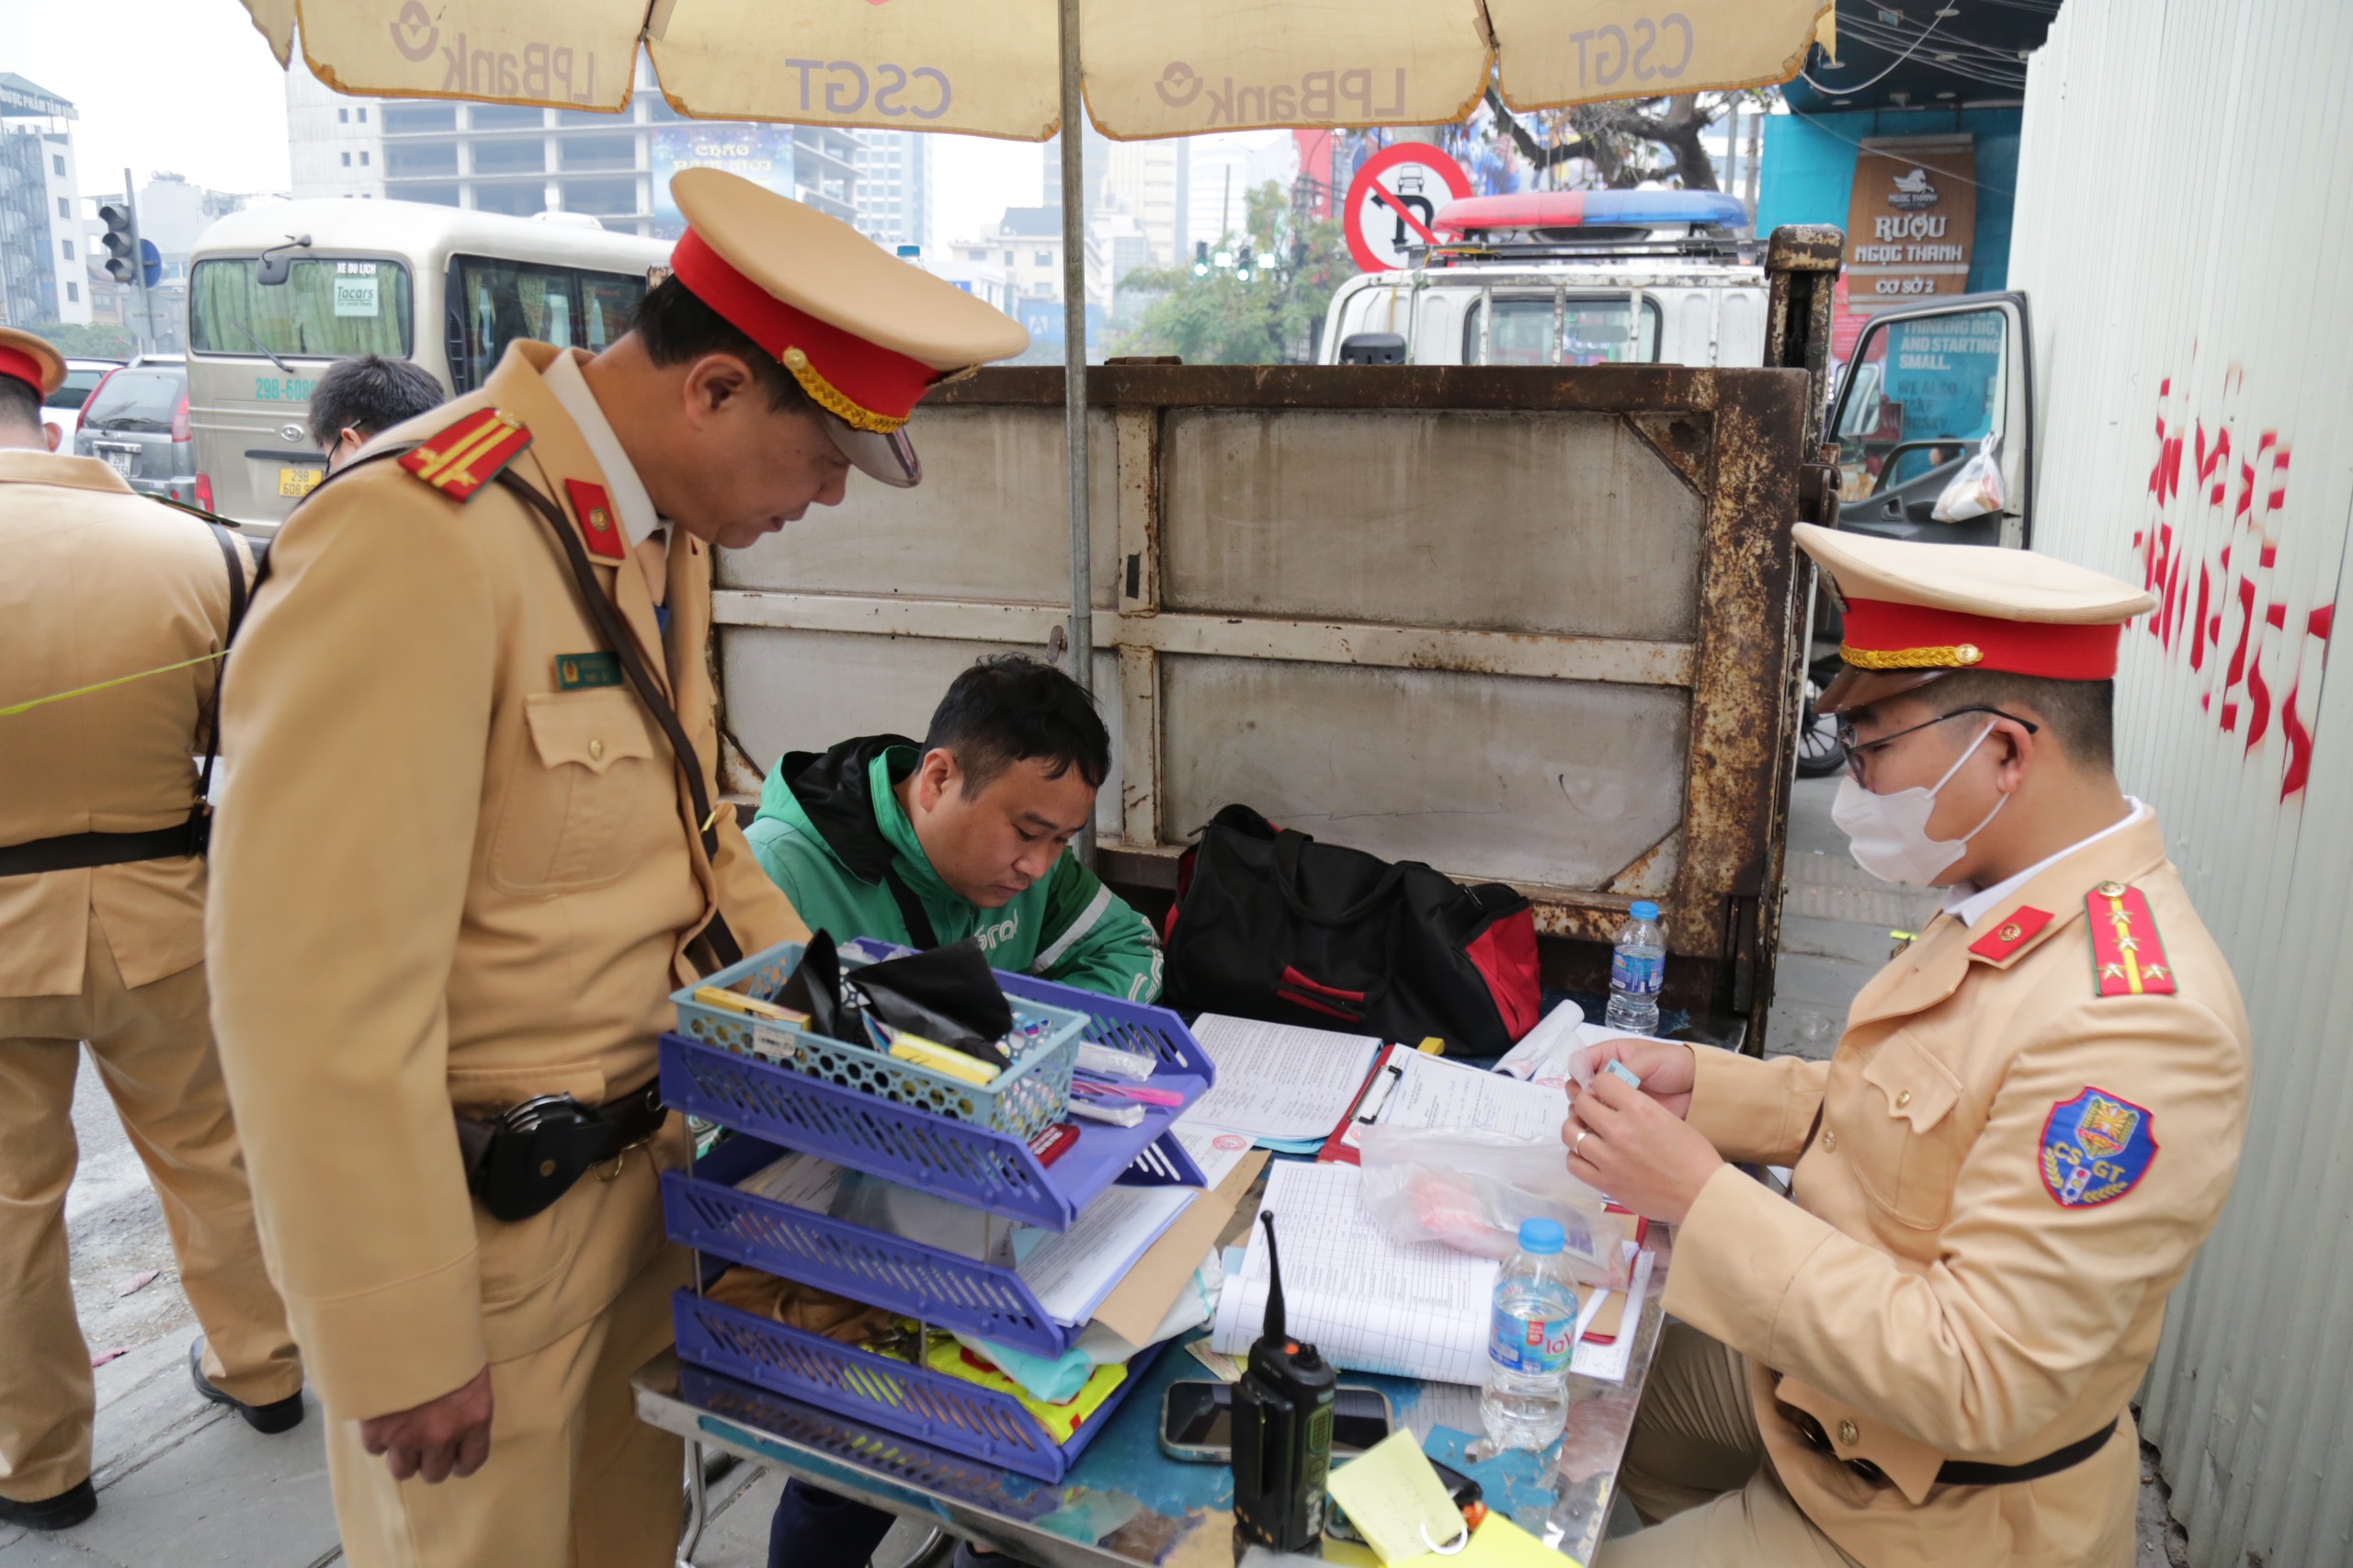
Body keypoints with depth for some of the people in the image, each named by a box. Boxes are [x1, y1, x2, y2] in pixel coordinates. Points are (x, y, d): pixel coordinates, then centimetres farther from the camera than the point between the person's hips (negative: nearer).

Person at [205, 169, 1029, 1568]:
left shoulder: (662, 529, 4)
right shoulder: (415, 541, -25)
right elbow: (322, 992, -25)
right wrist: (404, 1348, -18)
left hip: (647, 1155, 8)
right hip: (486, 1219, -7)